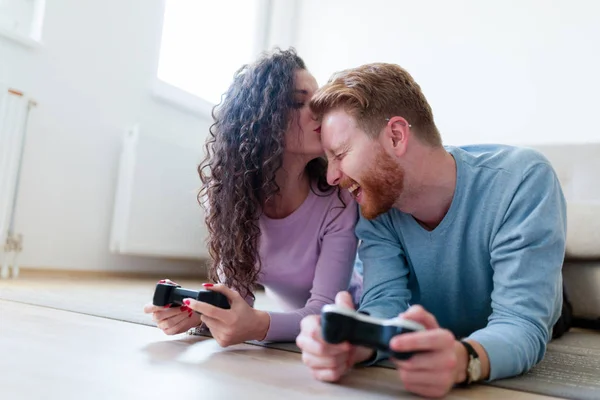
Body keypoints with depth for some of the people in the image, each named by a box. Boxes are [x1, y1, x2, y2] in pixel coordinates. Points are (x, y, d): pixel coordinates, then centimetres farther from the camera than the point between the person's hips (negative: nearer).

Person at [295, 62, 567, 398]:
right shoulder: (376, 205, -12)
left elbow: (523, 324, -28)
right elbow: (385, 303, -19)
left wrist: (461, 359, -48)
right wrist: (351, 342, -40)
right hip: (431, 363, 1)